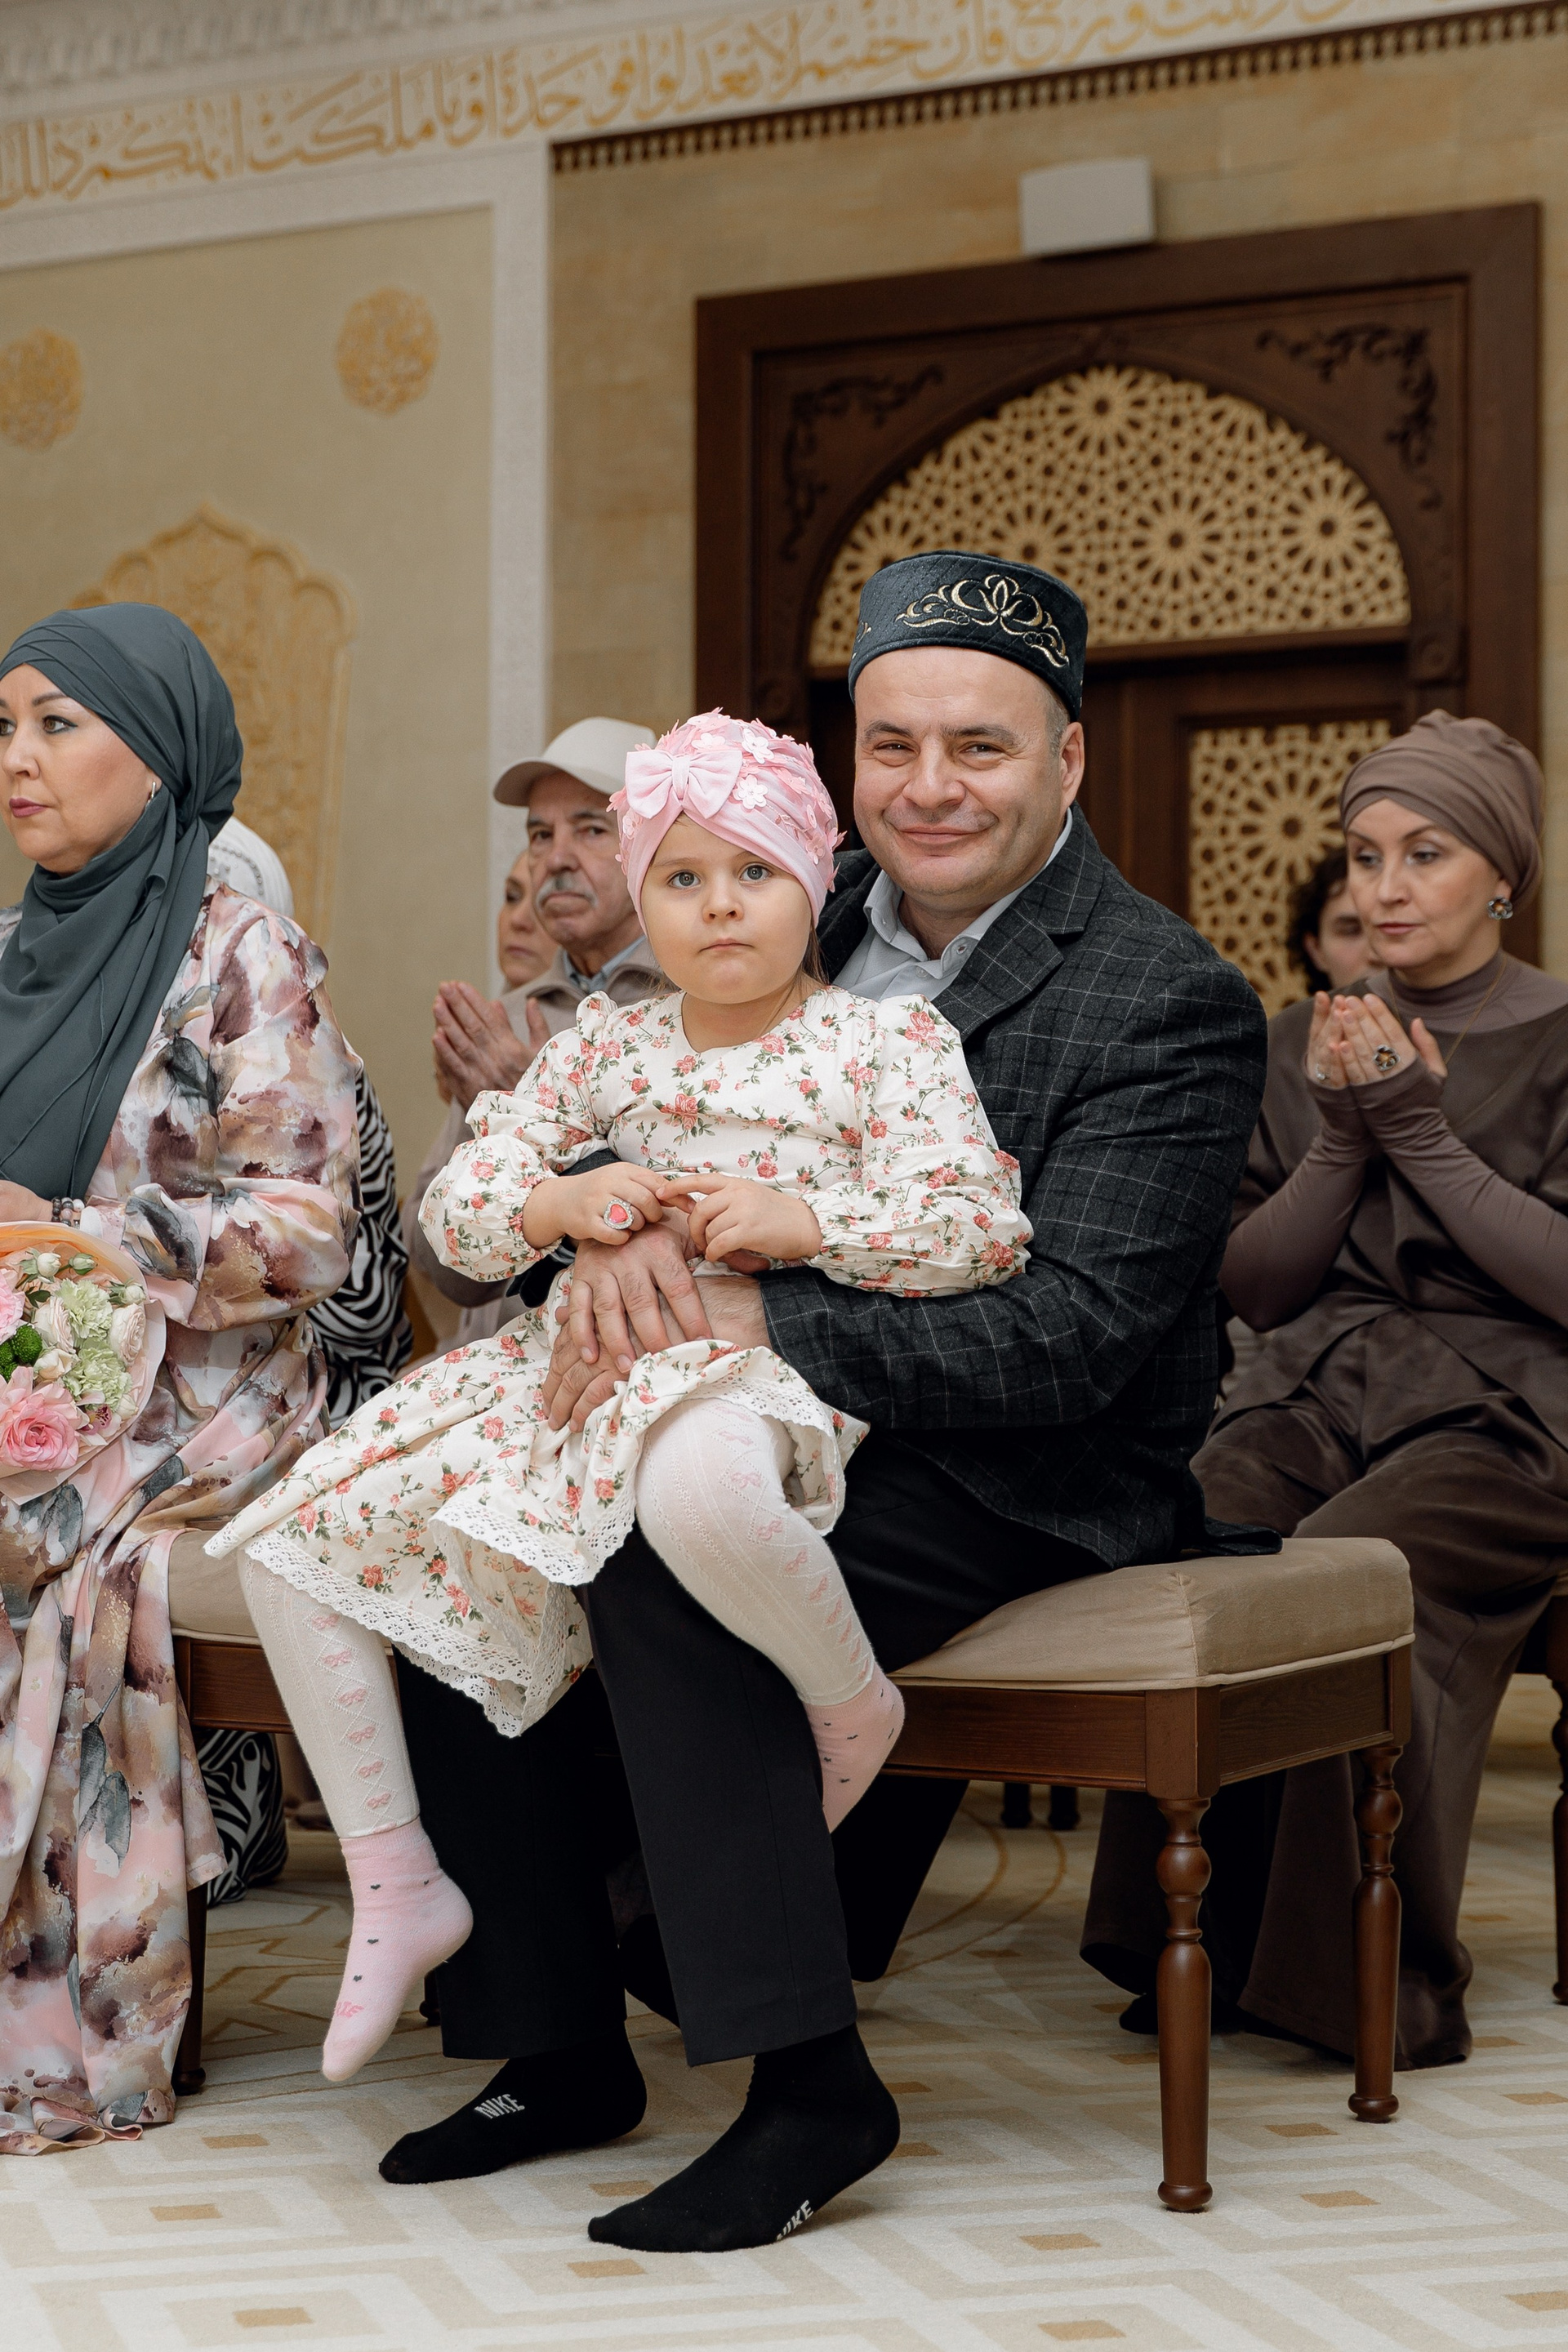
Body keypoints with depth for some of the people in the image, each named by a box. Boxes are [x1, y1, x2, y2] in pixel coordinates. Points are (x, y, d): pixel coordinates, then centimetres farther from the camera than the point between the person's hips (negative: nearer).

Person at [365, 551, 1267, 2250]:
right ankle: (558, 2049, 4)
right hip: (791, 1424, 8)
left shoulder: (1170, 1005, -12)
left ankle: (808, 2082, -24)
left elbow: (1077, 1337, -21)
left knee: (667, 1561, -31)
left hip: (1017, 1478, -7)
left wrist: (757, 1326, -27)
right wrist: (621, 1225, -18)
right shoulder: (809, 917, 10)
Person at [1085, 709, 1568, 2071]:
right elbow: (1255, 1284, 14)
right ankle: (1196, 1951, -13)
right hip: (1312, 1400, 4)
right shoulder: (1308, 1043, 19)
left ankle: (1384, 1988, -18)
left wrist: (1422, 1132, -7)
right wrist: (1342, 1138, -1)